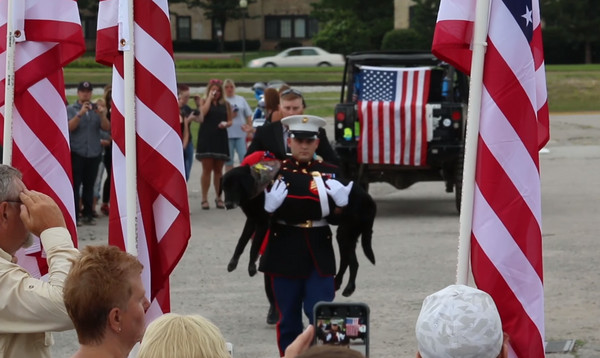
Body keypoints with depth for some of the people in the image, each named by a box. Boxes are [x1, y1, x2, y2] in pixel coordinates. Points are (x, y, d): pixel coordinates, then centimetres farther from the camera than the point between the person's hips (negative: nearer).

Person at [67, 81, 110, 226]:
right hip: (76, 153, -3)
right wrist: (80, 114, -25)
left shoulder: (96, 109, 11)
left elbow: (107, 128, 1)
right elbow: (69, 127, -13)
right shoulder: (70, 110, 2)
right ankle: (74, 216, -3)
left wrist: (102, 115, -18)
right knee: (75, 185, -4)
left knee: (89, 186, 7)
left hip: (94, 154, 3)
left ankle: (88, 214, 13)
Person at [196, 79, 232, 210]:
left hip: (220, 139, 3)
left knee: (218, 170, 6)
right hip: (206, 138, -3)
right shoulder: (204, 102, 6)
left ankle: (219, 198, 14)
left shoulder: (225, 104, 12)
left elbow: (230, 120, 15)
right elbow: (203, 112, -15)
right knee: (207, 169, -5)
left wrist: (226, 124, -7)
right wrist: (210, 98, -8)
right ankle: (204, 199, -2)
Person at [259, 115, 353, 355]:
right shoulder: (276, 172, -2)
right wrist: (270, 206, -27)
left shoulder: (329, 172, 4)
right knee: (288, 319, 7)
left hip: (319, 255, 1)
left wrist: (340, 204, -16)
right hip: (285, 254, -1)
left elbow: (338, 217, 4)